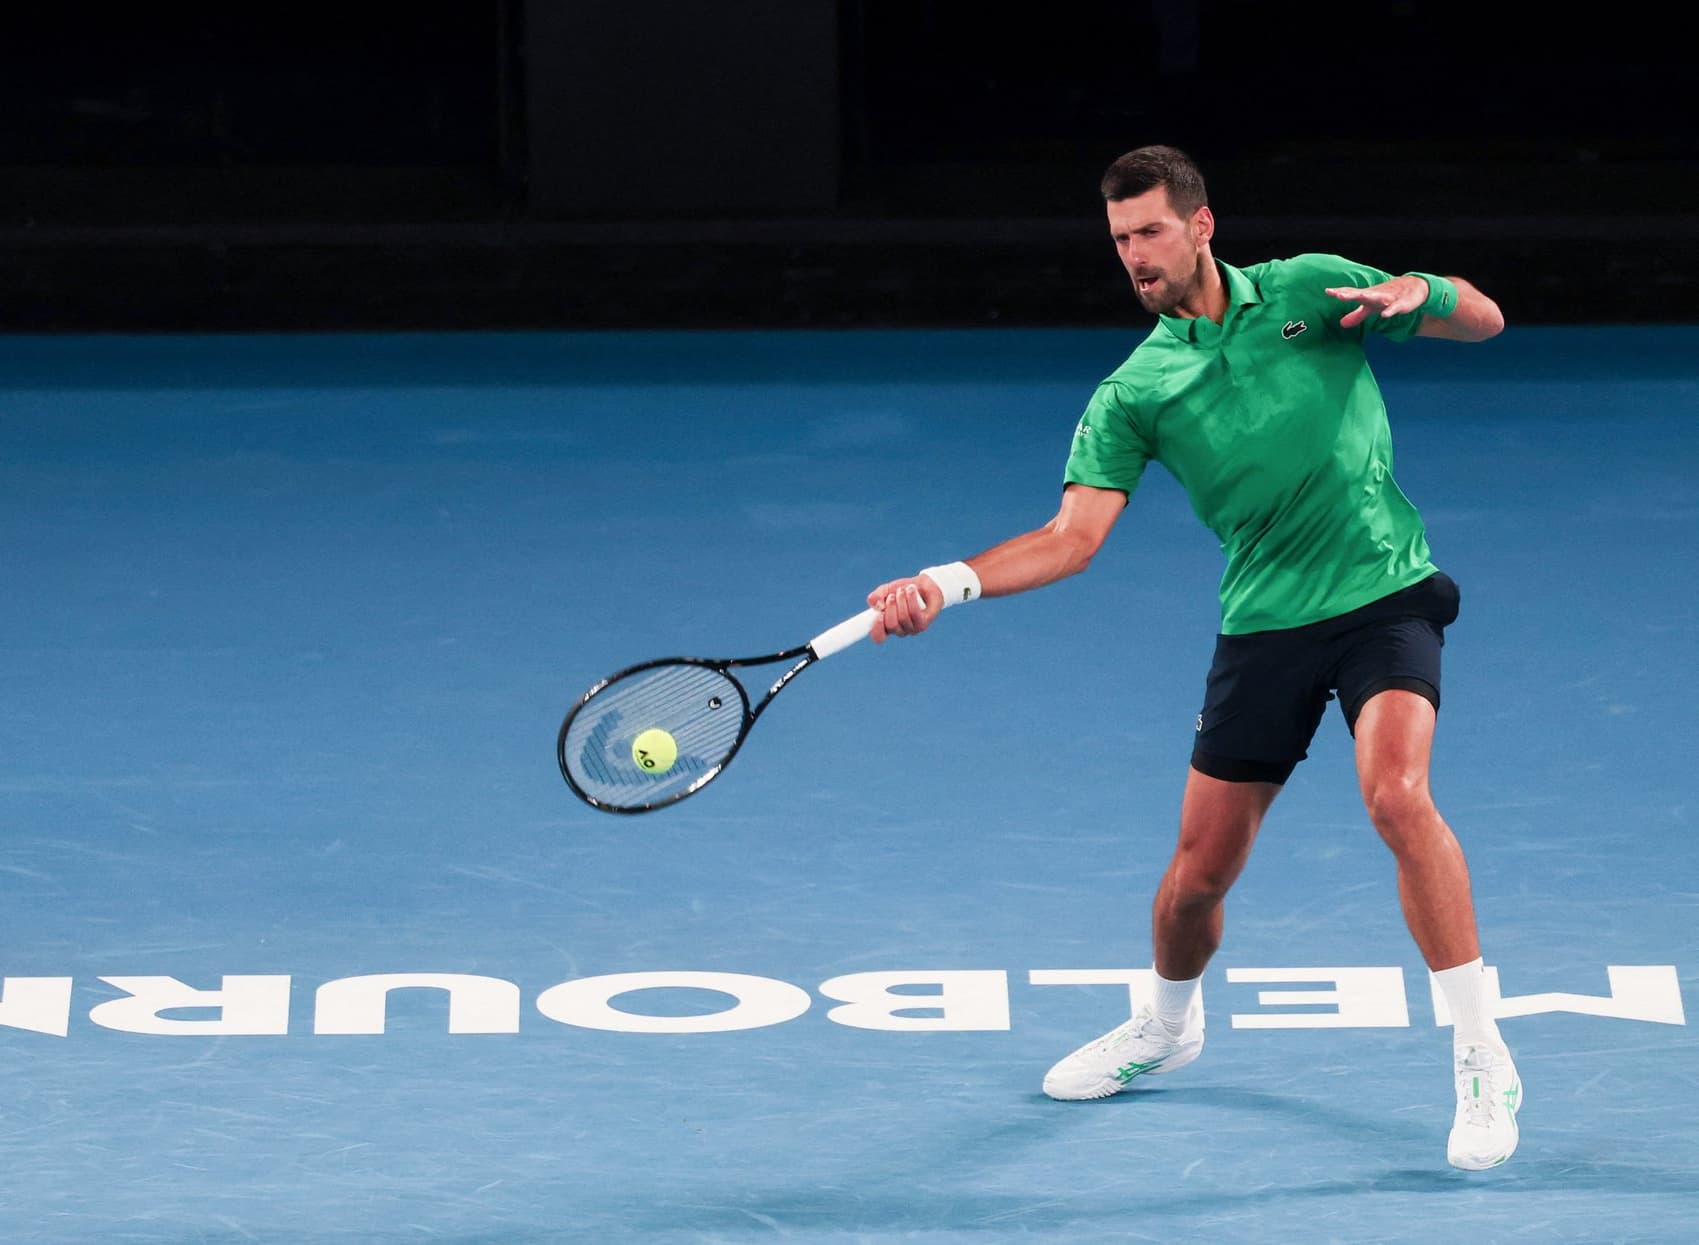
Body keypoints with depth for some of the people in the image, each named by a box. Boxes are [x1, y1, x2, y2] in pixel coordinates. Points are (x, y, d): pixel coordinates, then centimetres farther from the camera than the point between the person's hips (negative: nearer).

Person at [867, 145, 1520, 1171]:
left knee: (1397, 792, -28)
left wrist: (1413, 296, -17)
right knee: (1200, 868, 4)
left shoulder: (1311, 288, 0)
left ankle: (1484, 1062, -22)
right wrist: (948, 584, -23)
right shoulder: (1133, 394, 1)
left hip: (1385, 595, -3)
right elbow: (1072, 537, -7)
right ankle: (1170, 1024, 39)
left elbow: (1484, 318, 7)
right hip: (1265, 625, 3)